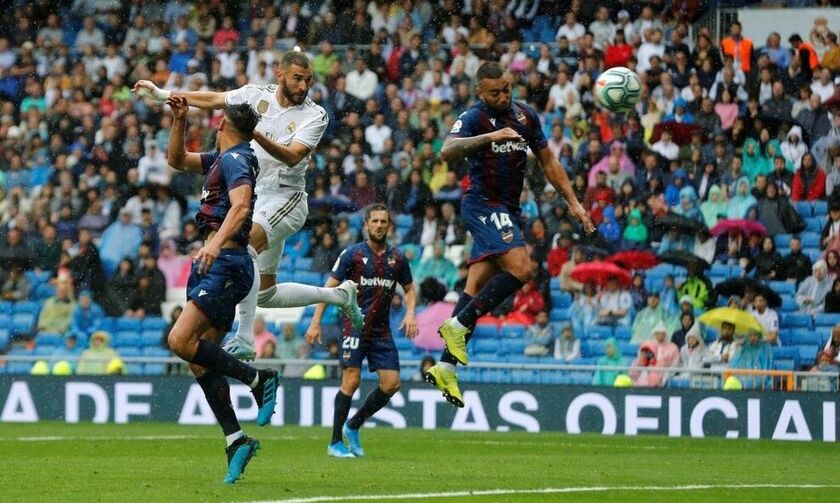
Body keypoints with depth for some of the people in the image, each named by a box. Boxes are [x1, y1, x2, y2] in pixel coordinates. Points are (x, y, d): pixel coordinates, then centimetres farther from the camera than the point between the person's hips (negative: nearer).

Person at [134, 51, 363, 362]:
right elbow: (213, 100, 14)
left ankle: (244, 339, -34)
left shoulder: (315, 115, -10)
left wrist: (256, 135, -38)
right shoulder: (257, 95, 3)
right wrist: (162, 95, 13)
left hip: (285, 197, -7)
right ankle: (339, 295, 30)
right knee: (265, 295, 10)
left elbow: (292, 157, -24)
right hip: (257, 196, 7)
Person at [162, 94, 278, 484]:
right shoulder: (220, 159, 19)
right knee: (200, 360, 4)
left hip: (226, 263, -10)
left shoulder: (235, 159, -9)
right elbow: (177, 160, 31)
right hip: (214, 265, 10)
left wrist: (216, 243, -38)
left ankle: (258, 380, -13)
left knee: (181, 341, -22)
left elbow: (241, 204, -25)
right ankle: (236, 441, 3)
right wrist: (179, 121, 18)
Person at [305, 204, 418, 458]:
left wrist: (410, 313, 1)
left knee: (392, 383, -3)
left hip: (382, 330, 5)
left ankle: (353, 426, 16)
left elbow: (409, 289, 21)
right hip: (355, 326, -4)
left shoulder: (397, 258, 8)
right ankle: (335, 443, -3)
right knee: (351, 381, -12)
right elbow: (330, 287, 0)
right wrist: (315, 322, -6)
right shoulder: (353, 254, -3)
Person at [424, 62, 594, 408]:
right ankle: (458, 325, -16)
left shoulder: (525, 116, 8)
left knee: (477, 288, 4)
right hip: (484, 206, -7)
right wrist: (489, 137, -46)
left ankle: (446, 367, 5)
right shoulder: (474, 118, -14)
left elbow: (548, 162, 17)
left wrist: (573, 203, 11)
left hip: (506, 210, 7)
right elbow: (448, 151, -33)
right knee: (522, 268, -23)